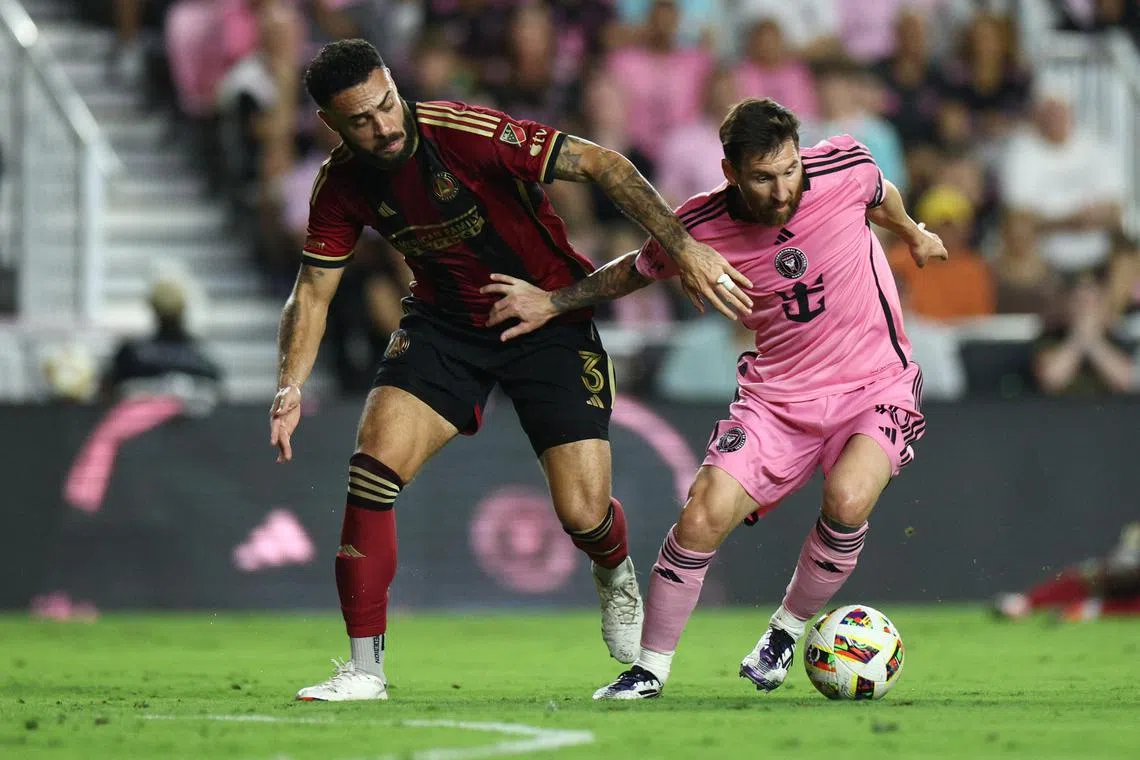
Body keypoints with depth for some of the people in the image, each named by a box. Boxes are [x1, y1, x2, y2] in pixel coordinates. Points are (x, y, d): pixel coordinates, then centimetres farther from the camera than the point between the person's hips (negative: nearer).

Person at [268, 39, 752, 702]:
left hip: (550, 316, -3)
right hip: (444, 320, 4)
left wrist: (683, 247, -31)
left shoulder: (465, 132, -26)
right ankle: (365, 667, -9)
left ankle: (616, 575, 30)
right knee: (374, 460, -19)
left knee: (583, 512, -11)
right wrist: (290, 386, -17)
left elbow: (600, 164, -24)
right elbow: (313, 292, -1)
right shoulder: (342, 184, -10)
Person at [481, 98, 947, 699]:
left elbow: (880, 196, 11)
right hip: (777, 394, 1)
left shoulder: (844, 167, -15)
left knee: (847, 499, -29)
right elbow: (635, 269, 9)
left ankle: (788, 630, -1)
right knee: (702, 518, -15)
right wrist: (553, 302, 4)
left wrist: (913, 234, 30)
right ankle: (650, 668, 5)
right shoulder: (701, 226, -14)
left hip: (876, 385, -1)